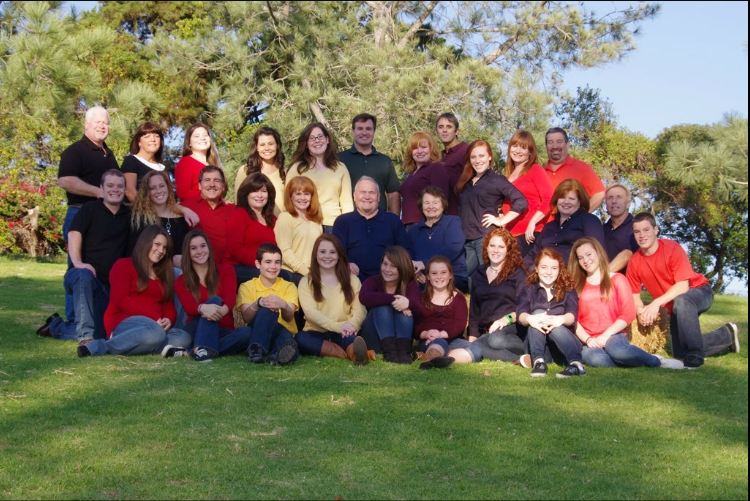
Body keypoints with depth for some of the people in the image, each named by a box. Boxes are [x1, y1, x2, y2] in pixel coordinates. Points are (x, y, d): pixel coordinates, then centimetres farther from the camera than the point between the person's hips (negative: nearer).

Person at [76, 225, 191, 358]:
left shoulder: (164, 274, 26)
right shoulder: (124, 265, 6)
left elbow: (169, 306, 18)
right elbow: (121, 300, -7)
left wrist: (168, 320, -9)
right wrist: (155, 317, -15)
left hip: (155, 326, 6)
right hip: (123, 322, -6)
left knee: (184, 338, -26)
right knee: (156, 332, -40)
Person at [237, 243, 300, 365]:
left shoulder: (288, 286, 8)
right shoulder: (247, 286, 7)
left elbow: (289, 317, -10)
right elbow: (246, 317, -10)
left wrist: (283, 305, -34)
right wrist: (258, 303, -31)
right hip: (257, 331, -1)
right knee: (267, 309, -33)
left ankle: (278, 354, -67)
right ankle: (256, 349, -50)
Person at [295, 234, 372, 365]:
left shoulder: (352, 280, 14)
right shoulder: (306, 282, 8)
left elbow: (360, 310, 1)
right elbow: (310, 311, -9)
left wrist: (352, 324, -24)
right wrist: (337, 326, -27)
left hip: (342, 335, 1)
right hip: (316, 334, 0)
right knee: (301, 339, -35)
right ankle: (352, 353, -44)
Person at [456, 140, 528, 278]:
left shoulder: (497, 180, -2)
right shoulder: (465, 182, 17)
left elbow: (521, 202, -11)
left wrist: (501, 221, -11)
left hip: (487, 238, -6)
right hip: (466, 240, 6)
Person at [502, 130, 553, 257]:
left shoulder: (535, 169, 2)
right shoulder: (509, 173, 19)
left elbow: (549, 200, -9)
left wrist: (532, 223, -17)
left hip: (530, 234, -6)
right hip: (510, 234, 6)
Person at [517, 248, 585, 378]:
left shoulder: (568, 291, 14)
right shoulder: (528, 291, 15)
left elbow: (572, 315, -8)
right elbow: (521, 314, -7)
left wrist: (561, 319, -36)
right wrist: (530, 319, -35)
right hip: (538, 349, 0)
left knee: (554, 325, -30)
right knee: (538, 312, -24)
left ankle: (576, 363, -51)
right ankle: (539, 361, -40)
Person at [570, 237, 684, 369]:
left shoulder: (617, 279, 9)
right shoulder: (577, 286, 14)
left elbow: (628, 313, 0)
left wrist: (607, 334, -12)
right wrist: (587, 339, -12)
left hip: (613, 336, -1)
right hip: (590, 342, 1)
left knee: (616, 349, -39)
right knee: (594, 358, -37)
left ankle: (656, 361, -15)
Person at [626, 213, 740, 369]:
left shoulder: (672, 248, -24)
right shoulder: (635, 262, -12)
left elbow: (683, 286, -29)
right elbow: (634, 295, -7)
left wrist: (657, 303, -39)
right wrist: (641, 311, -28)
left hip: (699, 292, -6)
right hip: (674, 306, 6)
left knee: (680, 301, -41)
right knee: (679, 353, 5)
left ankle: (695, 355, -28)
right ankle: (727, 335, 25)